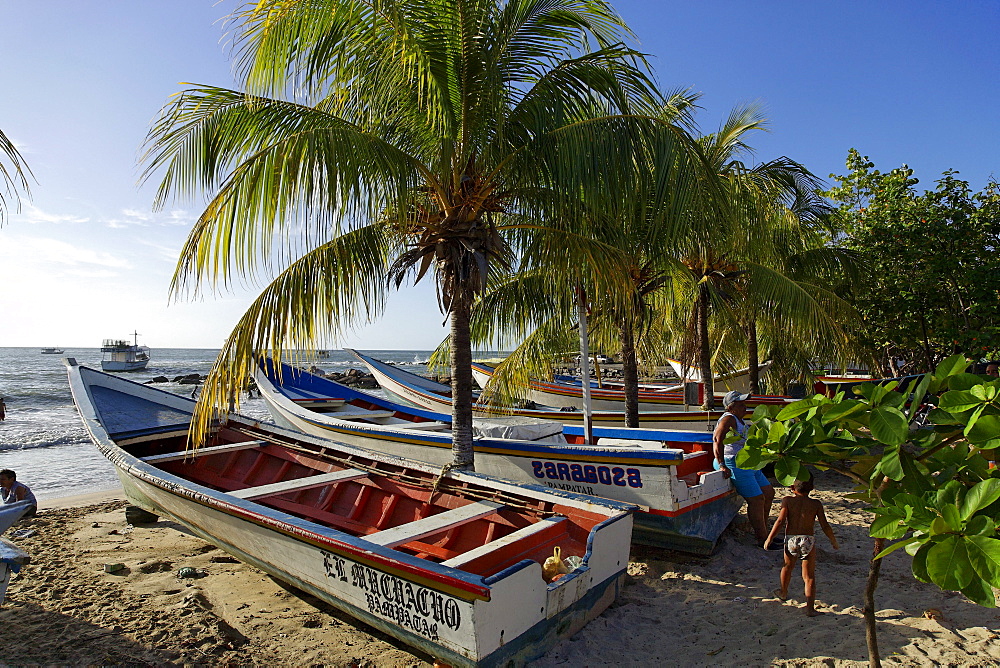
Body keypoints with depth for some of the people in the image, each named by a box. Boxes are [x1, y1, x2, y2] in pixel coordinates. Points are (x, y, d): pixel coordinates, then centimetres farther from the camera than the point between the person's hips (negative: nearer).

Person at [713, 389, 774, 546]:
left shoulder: (740, 421, 15)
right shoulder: (728, 419, -18)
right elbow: (717, 439, -32)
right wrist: (722, 465, -35)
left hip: (748, 465, 11)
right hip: (734, 465, -11)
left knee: (768, 493, 15)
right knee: (757, 500, -13)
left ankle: (762, 531, 24)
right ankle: (763, 539, -2)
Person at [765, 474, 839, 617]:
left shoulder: (787, 500, -3)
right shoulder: (816, 504, 1)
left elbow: (780, 521, -11)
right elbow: (825, 526, -1)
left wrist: (769, 539, -5)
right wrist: (834, 542, 16)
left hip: (791, 540, 0)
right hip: (809, 541, 0)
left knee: (788, 567, 24)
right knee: (809, 576, 9)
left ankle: (783, 593, 44)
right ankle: (810, 607, 3)